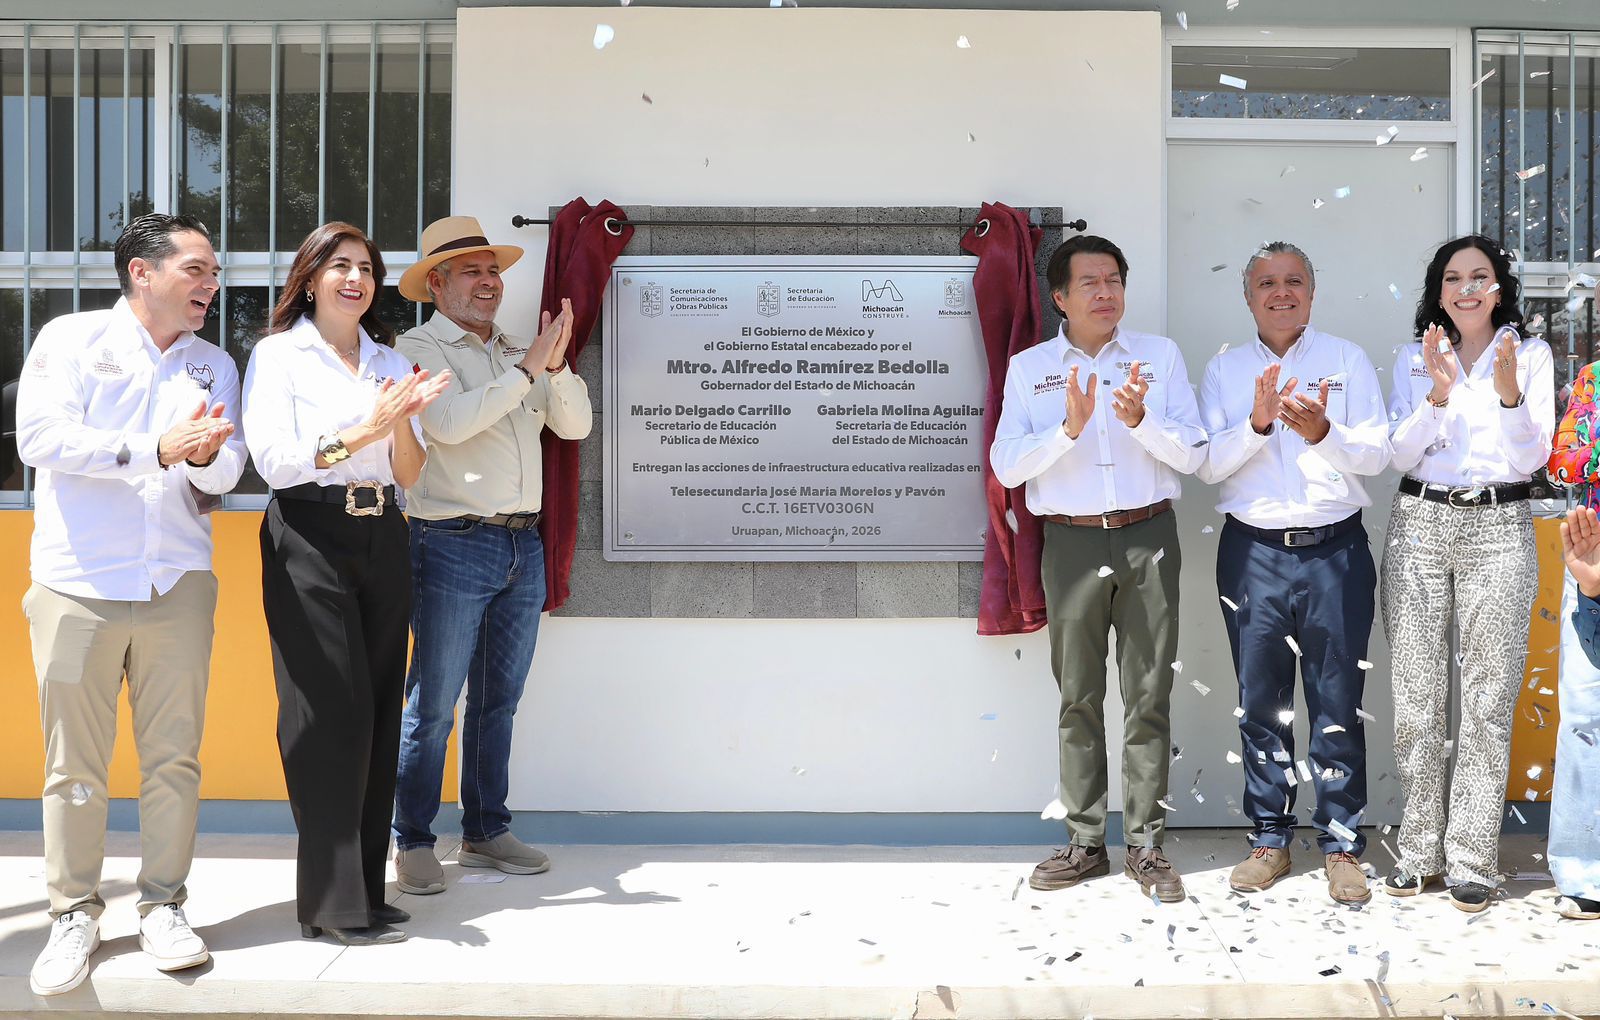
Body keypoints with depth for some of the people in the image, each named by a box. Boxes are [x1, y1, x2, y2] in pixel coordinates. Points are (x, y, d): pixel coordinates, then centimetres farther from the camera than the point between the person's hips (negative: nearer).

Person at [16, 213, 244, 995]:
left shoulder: (215, 366, 14)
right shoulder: (71, 340, 3)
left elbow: (228, 469, 3)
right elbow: (40, 437, -11)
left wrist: (205, 455, -20)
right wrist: (157, 450, -17)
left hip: (179, 584, 3)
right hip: (79, 583, -3)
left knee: (174, 756, 4)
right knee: (74, 762, 3)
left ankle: (163, 906, 16)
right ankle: (75, 914, 16)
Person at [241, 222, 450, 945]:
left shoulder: (391, 362, 17)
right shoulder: (277, 354, 3)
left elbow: (409, 475, 12)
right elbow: (273, 460, -9)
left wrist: (403, 422, -7)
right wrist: (362, 431, -19)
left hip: (382, 540, 5)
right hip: (310, 540, -5)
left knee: (379, 713, 4)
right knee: (332, 714, -7)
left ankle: (363, 889, 13)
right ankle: (334, 902, 1)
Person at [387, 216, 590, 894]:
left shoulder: (518, 353, 16)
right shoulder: (422, 348, -1)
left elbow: (575, 425, 9)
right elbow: (449, 422, -19)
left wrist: (556, 365, -8)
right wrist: (527, 369, -17)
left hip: (524, 545, 6)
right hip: (453, 545, -6)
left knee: (498, 699, 12)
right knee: (433, 703, -2)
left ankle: (486, 832, 23)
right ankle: (413, 843, 10)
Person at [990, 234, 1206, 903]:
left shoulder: (1160, 355, 7)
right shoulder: (1028, 368, 6)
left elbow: (1192, 454, 1)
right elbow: (1006, 467, -4)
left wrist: (1141, 420, -17)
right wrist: (1070, 428, -19)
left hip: (1148, 539, 0)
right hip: (1072, 544, 0)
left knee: (1149, 696, 2)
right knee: (1078, 698, 6)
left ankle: (1145, 846, 12)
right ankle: (1085, 843, 16)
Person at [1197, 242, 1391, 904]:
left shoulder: (1347, 360, 8)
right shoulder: (1224, 370, 11)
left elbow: (1377, 454, -1)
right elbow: (1207, 465, 1)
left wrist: (1322, 432, -19)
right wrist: (1257, 424, -15)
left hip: (1334, 551, -1)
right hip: (1251, 552, 1)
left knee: (1338, 702, 0)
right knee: (1260, 700, 6)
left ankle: (1342, 844, 11)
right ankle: (1270, 839, 18)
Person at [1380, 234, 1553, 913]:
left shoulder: (1531, 355, 7)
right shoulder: (1414, 358, 11)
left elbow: (1532, 458, -1)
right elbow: (1401, 454, 2)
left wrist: (1508, 392, -18)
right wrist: (1439, 393, -14)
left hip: (1497, 529, -1)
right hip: (1419, 526, 2)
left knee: (1489, 698, -1)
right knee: (1417, 695, 2)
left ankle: (1472, 860, 7)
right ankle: (1420, 850, 13)